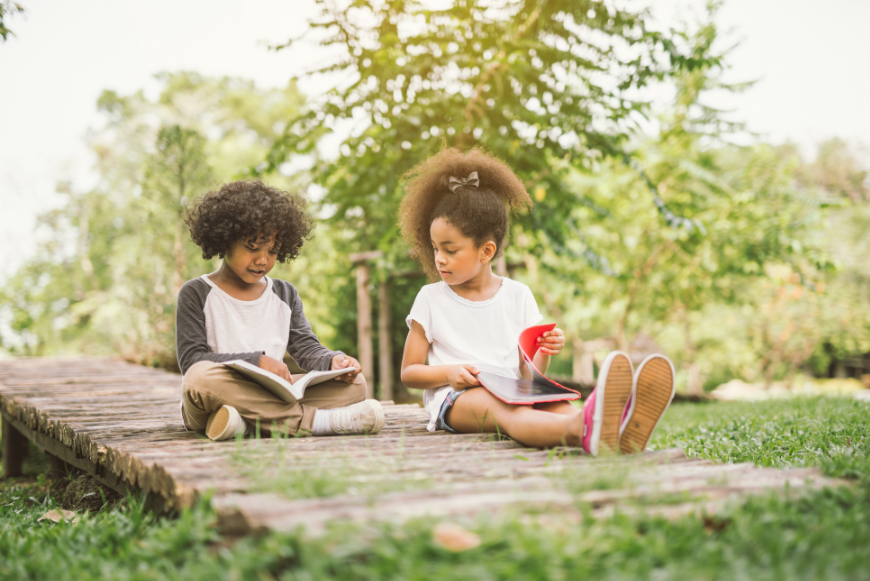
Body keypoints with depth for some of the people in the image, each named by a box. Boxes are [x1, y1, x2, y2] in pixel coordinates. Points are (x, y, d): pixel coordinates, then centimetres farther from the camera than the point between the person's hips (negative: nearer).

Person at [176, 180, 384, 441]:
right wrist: (257, 361, -18)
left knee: (354, 383, -14)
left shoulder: (286, 295, 19)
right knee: (203, 378, -40)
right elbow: (191, 358, -7)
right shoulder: (196, 294, 3)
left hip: (274, 398, 5)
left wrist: (332, 361, -12)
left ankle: (247, 423, -33)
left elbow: (306, 348, 13)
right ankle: (316, 420, -37)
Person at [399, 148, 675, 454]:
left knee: (555, 404, -32)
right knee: (506, 410, -38)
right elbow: (408, 372, 7)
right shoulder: (430, 299, 7)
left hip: (511, 392, 3)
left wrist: (544, 353, -10)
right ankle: (580, 430, -71)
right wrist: (448, 372, -12)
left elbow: (527, 371, 12)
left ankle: (622, 428, -65)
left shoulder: (518, 295, 12)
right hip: (455, 398, -3)